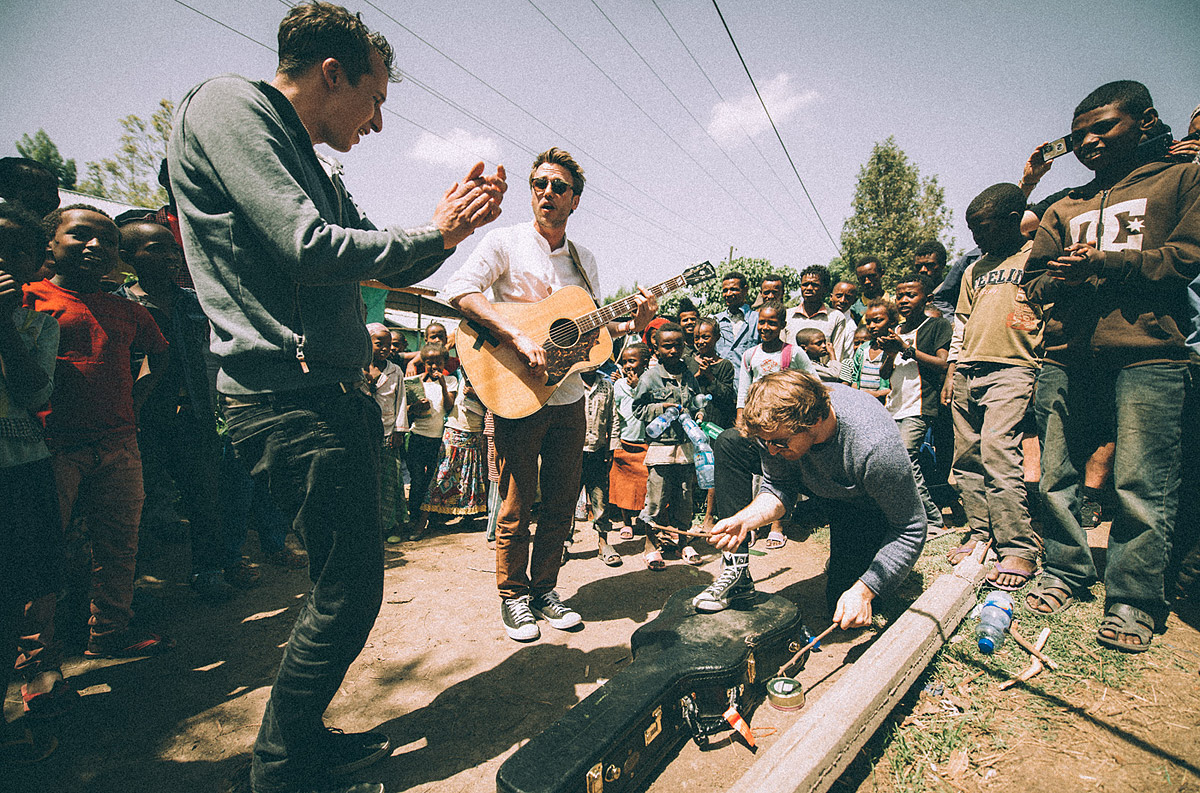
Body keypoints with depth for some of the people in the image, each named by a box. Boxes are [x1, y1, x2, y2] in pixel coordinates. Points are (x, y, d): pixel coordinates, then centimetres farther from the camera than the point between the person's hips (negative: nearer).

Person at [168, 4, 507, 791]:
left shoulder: (316, 169, 23)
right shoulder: (228, 105, -4)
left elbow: (395, 269, 23)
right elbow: (310, 249, -19)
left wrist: (453, 223, 7)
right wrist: (434, 231, -8)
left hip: (334, 395, 10)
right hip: (287, 394, -10)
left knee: (344, 582, 16)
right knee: (349, 593, -3)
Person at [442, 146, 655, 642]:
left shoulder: (585, 261, 15)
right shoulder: (506, 242, -1)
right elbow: (458, 290, -16)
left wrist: (631, 325, 1)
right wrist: (519, 337, -25)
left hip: (569, 400, 5)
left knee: (561, 503, 10)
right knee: (517, 505, 3)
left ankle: (544, 589, 28)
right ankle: (513, 596, 23)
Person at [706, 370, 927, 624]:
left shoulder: (876, 448, -42)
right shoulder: (776, 423, -30)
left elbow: (910, 530, -26)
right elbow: (779, 486, -15)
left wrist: (863, 591, -30)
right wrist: (744, 520, -34)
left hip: (865, 504, -4)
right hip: (811, 481, 4)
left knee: (843, 608, -10)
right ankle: (737, 573, -14)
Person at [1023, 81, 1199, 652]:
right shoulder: (1064, 208, 24)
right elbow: (1033, 281, 17)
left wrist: (1103, 262, -8)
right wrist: (1065, 281, -4)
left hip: (1146, 354, -4)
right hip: (1067, 356, 4)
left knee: (1141, 486, -5)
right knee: (1056, 478, 4)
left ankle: (1132, 601, 7)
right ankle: (1066, 573, 18)